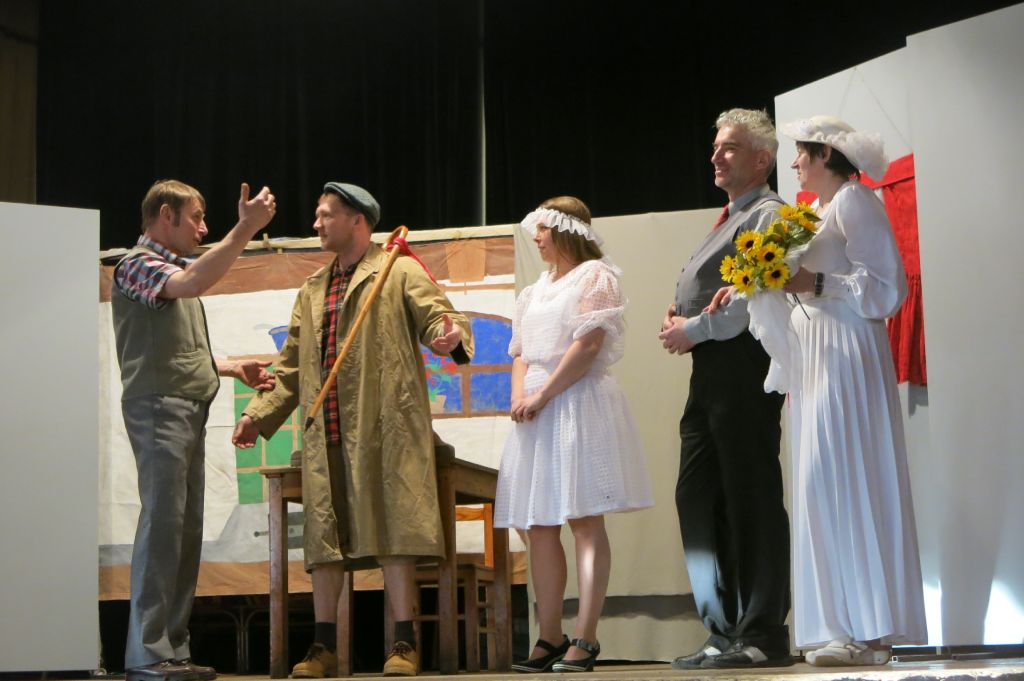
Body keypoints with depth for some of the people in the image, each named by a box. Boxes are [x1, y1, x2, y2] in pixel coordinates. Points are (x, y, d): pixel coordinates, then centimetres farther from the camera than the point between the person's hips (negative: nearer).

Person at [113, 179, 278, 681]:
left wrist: (233, 369, 18)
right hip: (159, 408, -9)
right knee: (163, 522, -13)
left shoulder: (172, 270, 26)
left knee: (187, 529, 5)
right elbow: (193, 282, -26)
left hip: (188, 411, 9)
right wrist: (245, 229, -29)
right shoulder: (138, 264, -4)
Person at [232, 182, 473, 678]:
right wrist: (259, 413, 16)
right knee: (324, 536, 4)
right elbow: (291, 366, 25)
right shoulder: (311, 292, 23)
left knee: (392, 531, -7)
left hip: (384, 427, -6)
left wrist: (451, 333, -31)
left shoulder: (400, 273, 5)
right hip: (325, 434, 6)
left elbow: (436, 315, -8)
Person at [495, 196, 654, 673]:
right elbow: (521, 353, 19)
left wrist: (543, 395, -14)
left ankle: (585, 639, -13)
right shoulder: (536, 290, 23)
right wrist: (519, 396, -1)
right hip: (536, 410, 8)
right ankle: (549, 638, 7)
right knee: (539, 527, 4)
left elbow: (588, 345, -12)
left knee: (585, 521, -10)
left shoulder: (594, 276, -1)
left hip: (577, 403, -8)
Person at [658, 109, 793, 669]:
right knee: (697, 496, 8)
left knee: (752, 498, -8)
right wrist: (677, 316, 8)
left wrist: (696, 329, -12)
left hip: (743, 364, -10)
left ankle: (763, 635, -4)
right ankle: (726, 629, 13)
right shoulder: (728, 219, 25)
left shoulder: (768, 215, -5)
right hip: (709, 371, 10)